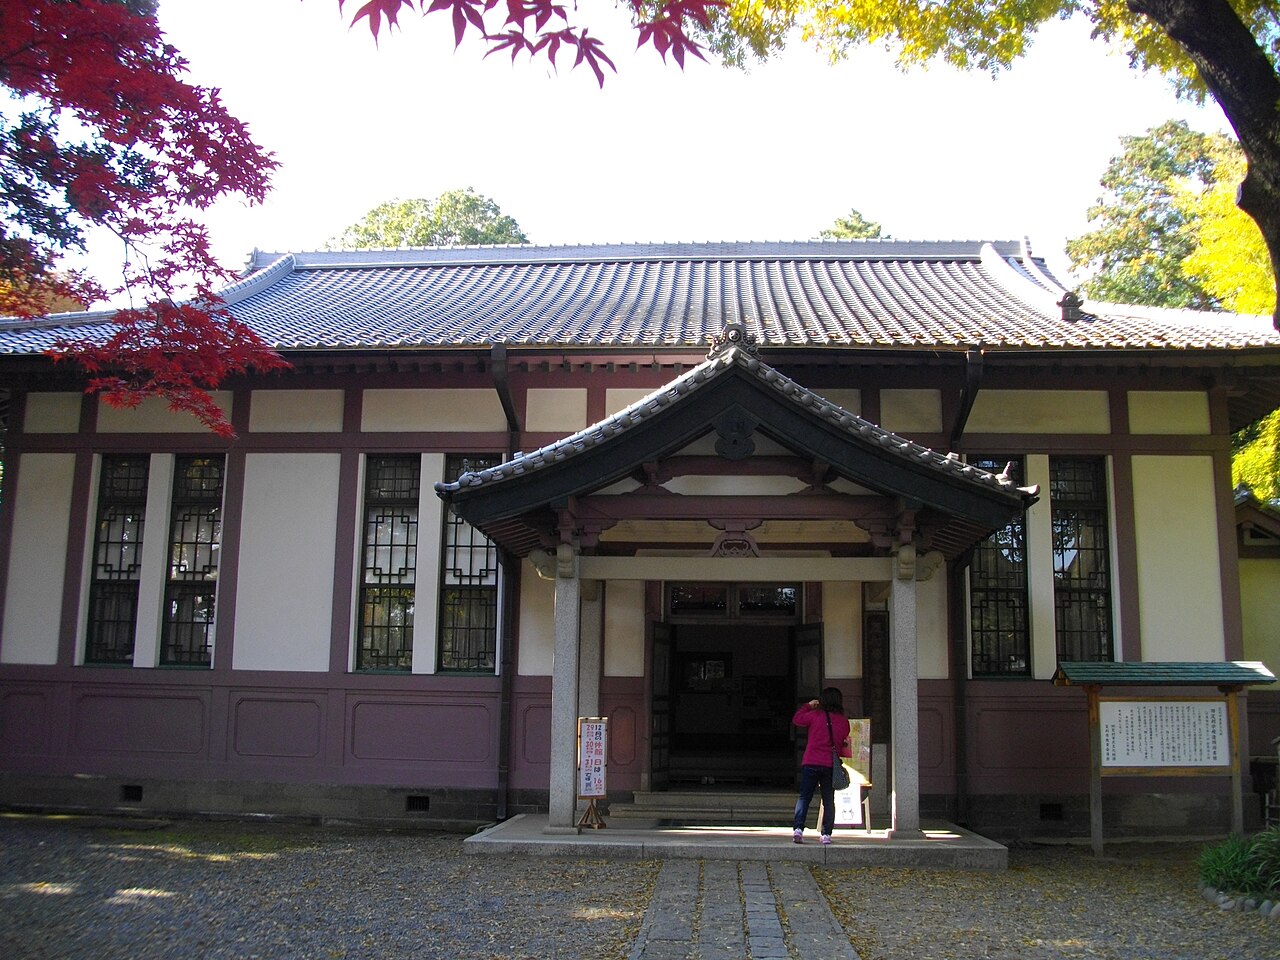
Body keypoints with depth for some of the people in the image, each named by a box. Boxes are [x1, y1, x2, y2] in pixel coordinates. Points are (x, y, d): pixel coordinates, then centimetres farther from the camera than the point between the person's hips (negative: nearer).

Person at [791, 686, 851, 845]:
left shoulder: (815, 715, -3)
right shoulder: (843, 721, 4)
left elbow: (796, 719, 10)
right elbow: (844, 741, 16)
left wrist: (807, 706, 20)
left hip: (811, 763, -1)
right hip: (831, 765, 2)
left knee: (804, 797, 2)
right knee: (829, 800, 9)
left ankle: (798, 828, -12)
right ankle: (826, 833, 4)